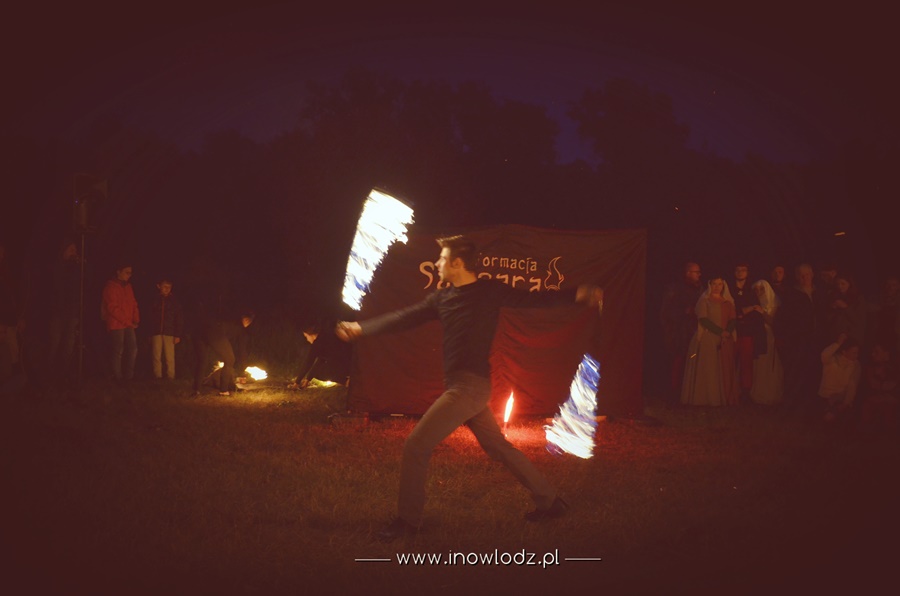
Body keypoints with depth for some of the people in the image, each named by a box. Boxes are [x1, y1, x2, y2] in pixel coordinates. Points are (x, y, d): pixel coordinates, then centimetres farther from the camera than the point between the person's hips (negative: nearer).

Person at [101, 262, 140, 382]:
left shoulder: (128, 286, 15)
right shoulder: (111, 286, -7)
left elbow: (133, 304, 16)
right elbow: (113, 308, -13)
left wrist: (136, 320, 1)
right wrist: (128, 322, -13)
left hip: (128, 325, 7)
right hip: (116, 325, -7)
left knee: (133, 349, 3)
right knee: (118, 351, -5)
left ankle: (129, 376, 9)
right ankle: (118, 377, 2)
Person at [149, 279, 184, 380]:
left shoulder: (174, 301, 3)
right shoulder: (155, 300, 8)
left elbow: (180, 319, 1)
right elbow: (150, 317, 9)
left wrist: (178, 335, -5)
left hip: (169, 333, -2)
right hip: (156, 333, 2)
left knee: (170, 357, -3)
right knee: (156, 357, 4)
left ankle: (170, 377, 3)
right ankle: (157, 377, 12)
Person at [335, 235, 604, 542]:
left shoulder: (490, 291, -6)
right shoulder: (441, 298, 11)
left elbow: (531, 299, -9)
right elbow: (404, 318, 16)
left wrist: (576, 295, -21)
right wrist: (361, 327, 15)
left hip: (469, 386, -8)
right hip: (462, 386, 8)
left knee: (416, 446, -8)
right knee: (498, 447, 15)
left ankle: (407, 520, 4)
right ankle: (549, 501, 25)